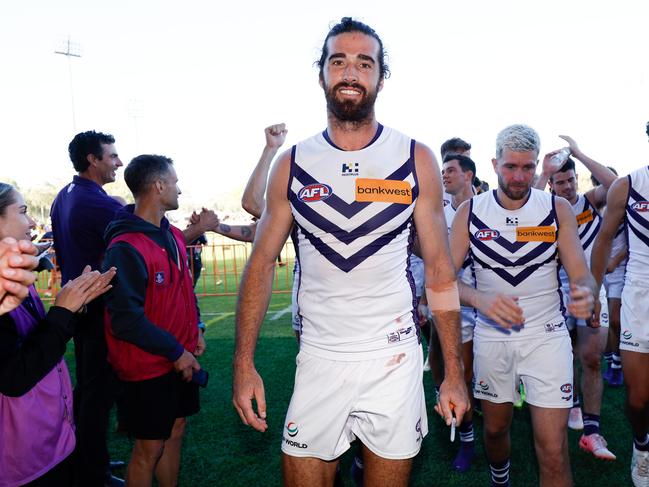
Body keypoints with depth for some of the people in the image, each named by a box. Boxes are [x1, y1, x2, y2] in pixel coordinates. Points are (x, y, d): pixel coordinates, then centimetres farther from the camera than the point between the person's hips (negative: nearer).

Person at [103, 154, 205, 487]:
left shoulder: (173, 235, 5)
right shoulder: (125, 247, -21)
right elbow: (126, 320, -22)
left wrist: (195, 330, 7)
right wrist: (175, 351, -17)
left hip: (180, 357, 8)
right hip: (148, 365, -8)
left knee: (175, 431, 19)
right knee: (149, 447, 7)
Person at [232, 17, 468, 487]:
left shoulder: (415, 160, -3)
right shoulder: (293, 164, 0)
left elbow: (440, 271, 0)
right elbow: (261, 264, 2)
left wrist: (454, 373, -3)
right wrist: (244, 363, -5)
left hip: (394, 358, 0)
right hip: (318, 359, 1)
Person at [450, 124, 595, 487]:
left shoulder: (558, 209, -4)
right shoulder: (470, 211, -5)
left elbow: (582, 274, -8)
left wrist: (584, 294, -32)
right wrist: (479, 299, -30)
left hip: (547, 335, -1)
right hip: (491, 336, 1)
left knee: (554, 452, -5)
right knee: (495, 427, 19)